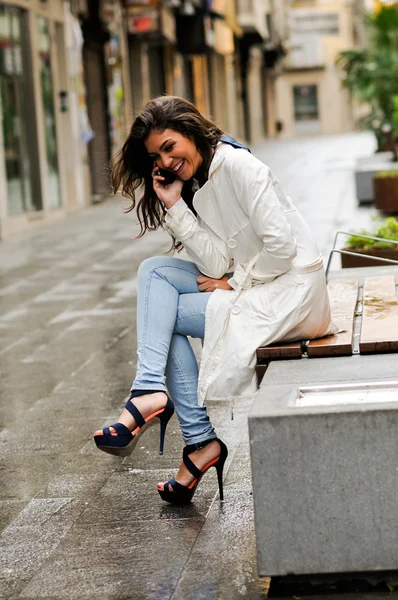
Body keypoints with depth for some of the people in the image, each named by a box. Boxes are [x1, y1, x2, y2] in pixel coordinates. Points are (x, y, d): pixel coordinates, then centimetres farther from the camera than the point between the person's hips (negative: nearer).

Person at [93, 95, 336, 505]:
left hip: (290, 291, -9)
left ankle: (200, 442, -6)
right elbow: (219, 266, -2)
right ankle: (151, 391, -14)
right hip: (248, 284, 9)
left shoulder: (237, 165, -14)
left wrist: (236, 282, -8)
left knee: (163, 315, -8)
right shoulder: (195, 187, 12)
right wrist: (174, 205, -5)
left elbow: (282, 245, -21)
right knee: (154, 270, -3)